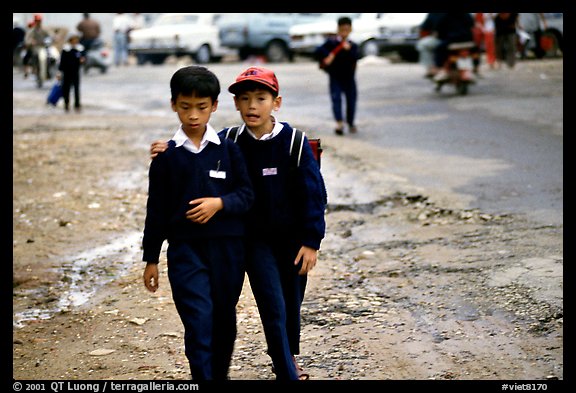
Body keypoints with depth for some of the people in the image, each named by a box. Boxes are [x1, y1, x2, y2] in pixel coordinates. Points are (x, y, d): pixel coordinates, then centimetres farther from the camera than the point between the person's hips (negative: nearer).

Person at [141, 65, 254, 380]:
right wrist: (151, 259, 5)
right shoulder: (166, 156, 1)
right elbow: (156, 209, 5)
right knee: (198, 321, -12)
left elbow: (247, 194, 1)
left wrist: (220, 203, -19)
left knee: (224, 319, 12)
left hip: (227, 247, 2)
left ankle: (220, 374, 31)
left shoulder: (228, 149, 2)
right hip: (185, 248, -1)